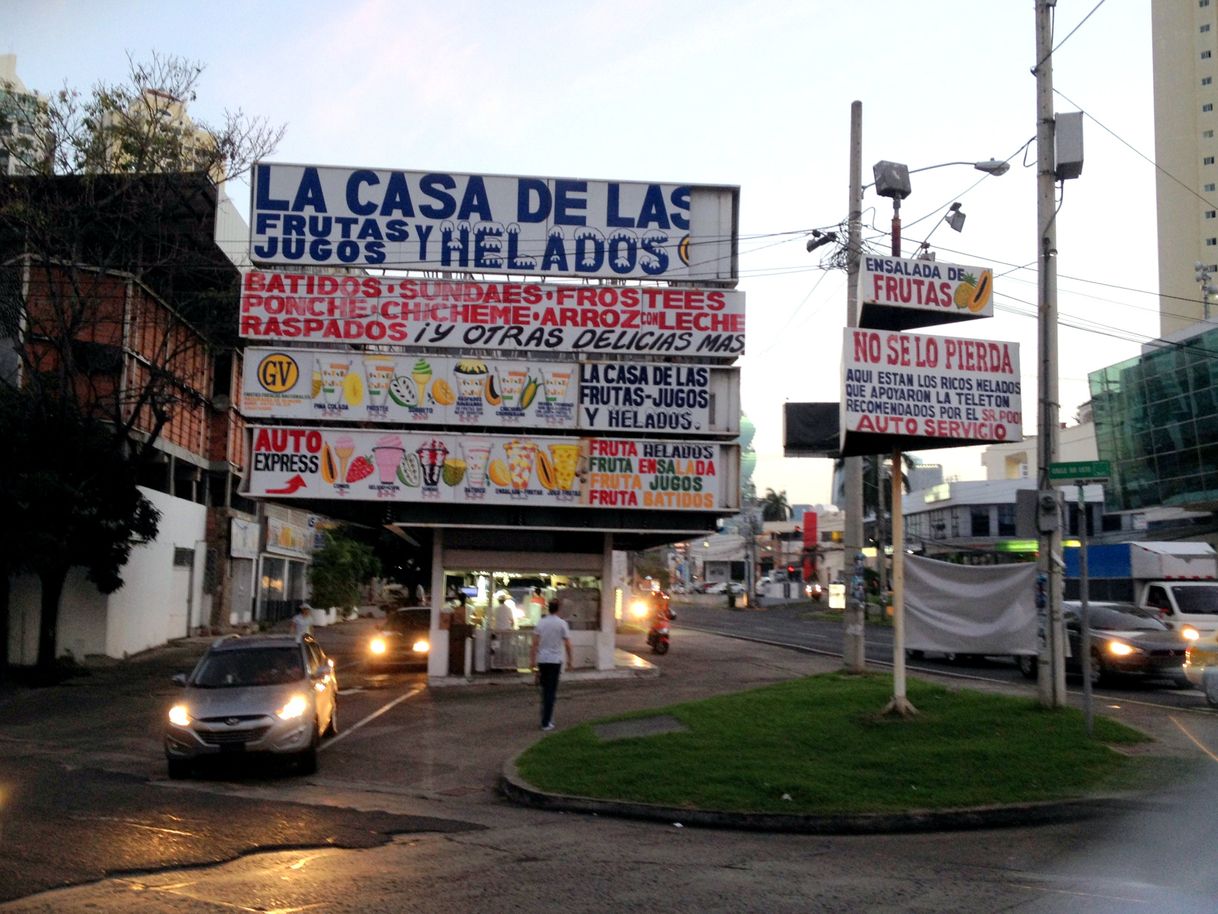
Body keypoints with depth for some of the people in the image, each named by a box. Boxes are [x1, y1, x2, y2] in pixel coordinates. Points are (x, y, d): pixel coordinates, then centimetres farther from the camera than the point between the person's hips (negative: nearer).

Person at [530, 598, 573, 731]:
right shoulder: (562, 623, -6)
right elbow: (567, 644, -7)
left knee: (545, 689, 18)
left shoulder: (541, 622, 4)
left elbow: (535, 643, 1)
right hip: (555, 660, -4)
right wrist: (569, 660, 4)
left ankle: (547, 717, 25)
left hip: (542, 660, 4)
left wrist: (532, 661, 4)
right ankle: (546, 722, -3)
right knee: (551, 691, -1)